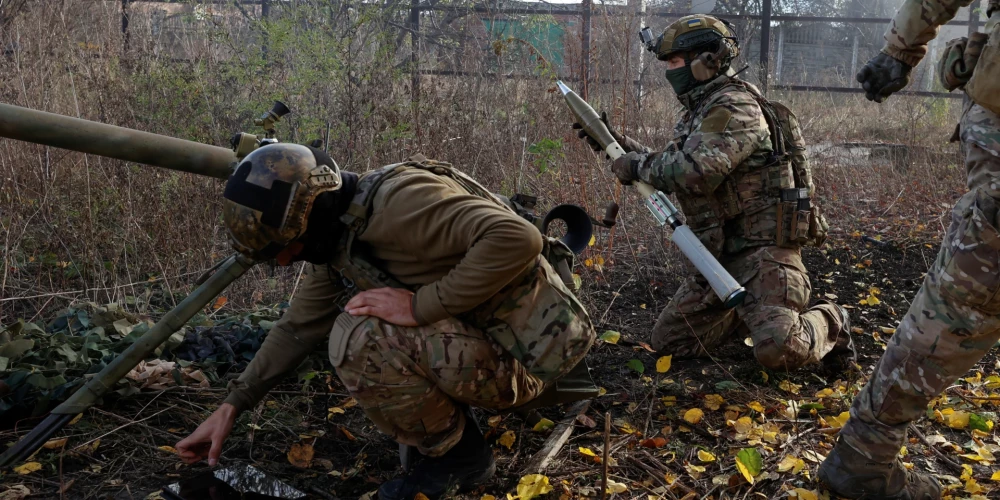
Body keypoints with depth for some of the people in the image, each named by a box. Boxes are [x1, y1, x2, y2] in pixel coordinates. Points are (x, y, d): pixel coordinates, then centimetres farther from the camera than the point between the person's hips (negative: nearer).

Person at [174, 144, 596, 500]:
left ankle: (459, 457, -3)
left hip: (525, 353, -9)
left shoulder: (398, 198, -24)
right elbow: (298, 326, 16)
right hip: (479, 340, 9)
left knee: (360, 337, -24)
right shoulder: (336, 240, 5)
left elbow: (518, 239, -34)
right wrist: (233, 405, 15)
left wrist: (421, 305, -29)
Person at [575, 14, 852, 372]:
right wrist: (617, 142, 15)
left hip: (762, 248, -9)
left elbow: (694, 172, -30)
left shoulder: (735, 106, -17)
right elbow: (670, 169, 24)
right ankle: (747, 312, 25)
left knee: (778, 351, -24)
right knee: (668, 340, 10)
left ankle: (830, 323, 9)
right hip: (719, 253, 10)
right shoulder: (699, 111, 15)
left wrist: (639, 165, -15)